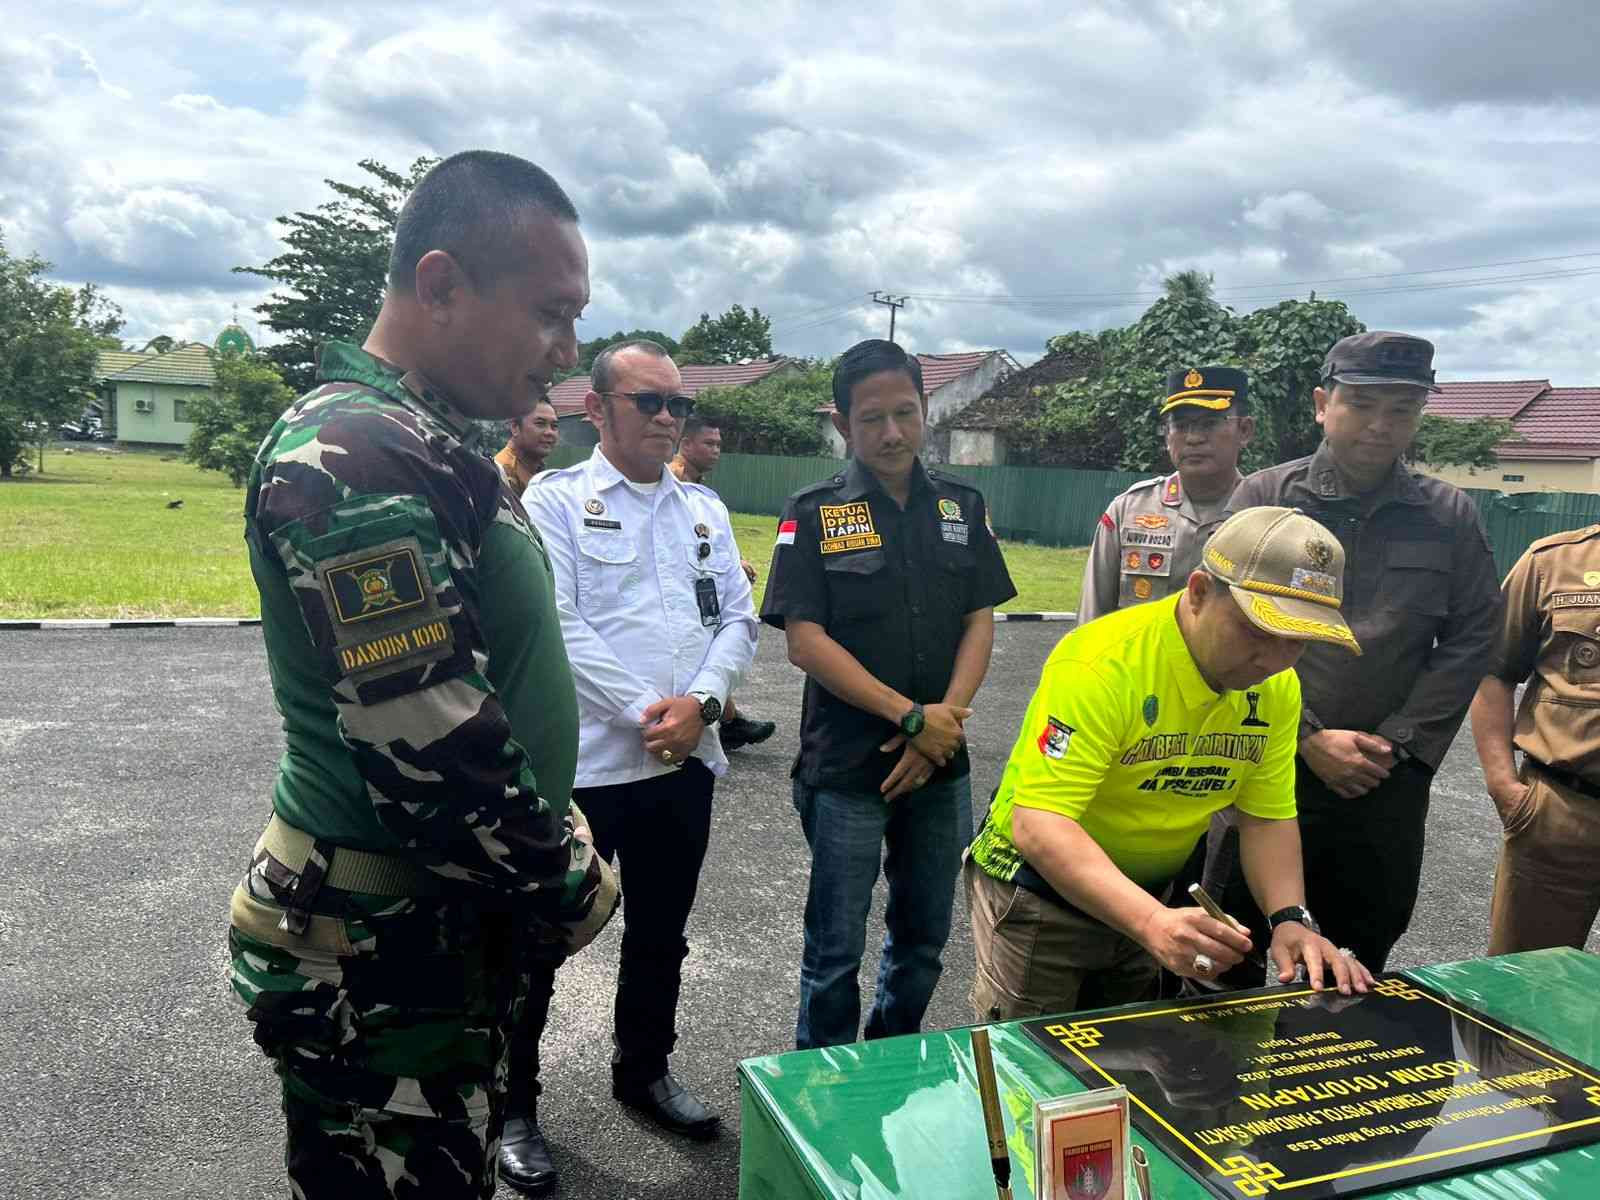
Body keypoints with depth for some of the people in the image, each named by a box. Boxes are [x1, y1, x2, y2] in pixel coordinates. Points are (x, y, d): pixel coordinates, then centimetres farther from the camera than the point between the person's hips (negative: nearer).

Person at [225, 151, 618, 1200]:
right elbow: (433, 753, -28)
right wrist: (575, 887, -12)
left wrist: (557, 856, 13)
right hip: (379, 969, -9)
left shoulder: (428, 446, 9)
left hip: (449, 935, 9)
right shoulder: (356, 457, -23)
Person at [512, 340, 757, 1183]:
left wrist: (699, 702, -10)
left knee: (661, 931, 19)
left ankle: (643, 1072, 40)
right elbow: (559, 625, -14)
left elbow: (738, 618, 6)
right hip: (583, 760, -5)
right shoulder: (555, 500, -4)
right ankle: (512, 1103, 26)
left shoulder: (705, 508, 12)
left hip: (686, 760, 6)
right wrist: (643, 712, -18)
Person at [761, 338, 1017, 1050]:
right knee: (836, 950, 6)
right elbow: (805, 641, -12)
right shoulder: (814, 514, -6)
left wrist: (947, 721, -11)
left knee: (924, 939, 17)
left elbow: (980, 622, 5)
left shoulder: (962, 507, 6)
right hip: (846, 768, -4)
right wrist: (913, 717, -16)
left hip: (940, 765, 4)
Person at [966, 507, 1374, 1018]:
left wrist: (1291, 918, -17)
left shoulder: (1277, 688, -8)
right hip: (1041, 889, -6)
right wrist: (1154, 922, -47)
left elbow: (1267, 817, 0)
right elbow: (1038, 825, -36)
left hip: (1149, 896, 6)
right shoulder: (1101, 665, -31)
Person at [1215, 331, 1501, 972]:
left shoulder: (1450, 516, 5)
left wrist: (1397, 743, -7)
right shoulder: (1263, 497, -2)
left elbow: (1469, 639, 4)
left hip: (1389, 784, 2)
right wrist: (1308, 738, -11)